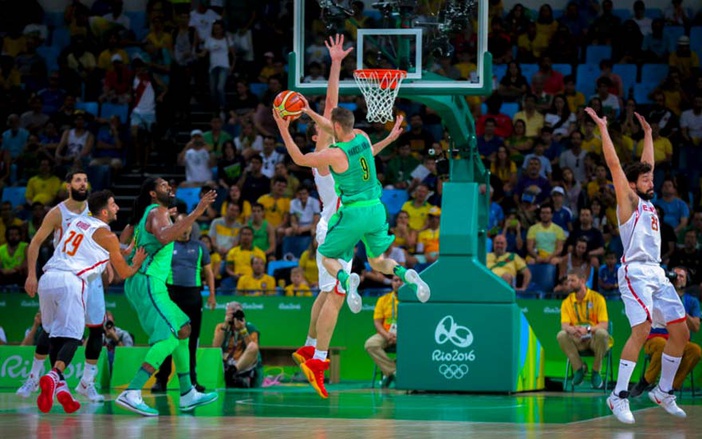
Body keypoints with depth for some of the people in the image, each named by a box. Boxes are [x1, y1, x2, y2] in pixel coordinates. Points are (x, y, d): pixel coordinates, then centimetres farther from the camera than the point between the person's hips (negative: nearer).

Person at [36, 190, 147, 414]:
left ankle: (60, 387, 6)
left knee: (55, 335, 15)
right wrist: (137, 263, 37)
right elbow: (124, 273, 16)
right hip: (70, 281, -6)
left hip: (47, 278, 6)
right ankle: (53, 376, -31)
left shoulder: (77, 221, 24)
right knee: (71, 337, -8)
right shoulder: (107, 236, 5)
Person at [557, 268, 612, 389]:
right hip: (577, 340, 2)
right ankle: (579, 368, -12)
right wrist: (572, 329, -34)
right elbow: (564, 325, -8)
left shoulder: (597, 298, -5)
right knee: (561, 335, -28)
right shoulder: (567, 302, 4)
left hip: (594, 338, -2)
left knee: (602, 333, -36)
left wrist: (588, 329, -35)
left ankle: (596, 371, -16)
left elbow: (604, 324, -14)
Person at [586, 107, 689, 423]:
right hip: (636, 272, -8)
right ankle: (619, 396, -19)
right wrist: (603, 129, -4)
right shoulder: (628, 201, 0)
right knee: (642, 330, -21)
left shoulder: (647, 202, 20)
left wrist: (647, 133, 36)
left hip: (657, 274, 8)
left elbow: (646, 163, 32)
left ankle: (664, 392, 17)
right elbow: (614, 164, -6)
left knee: (681, 332, 4)